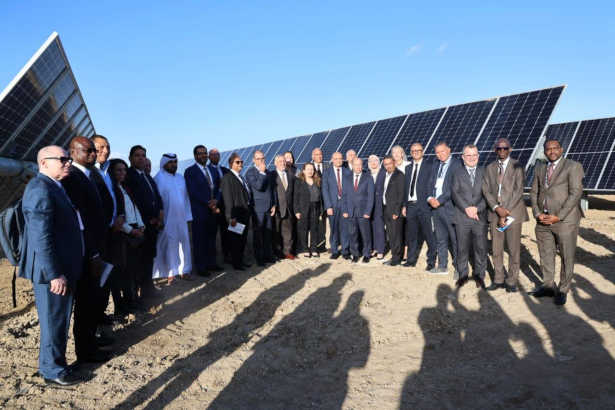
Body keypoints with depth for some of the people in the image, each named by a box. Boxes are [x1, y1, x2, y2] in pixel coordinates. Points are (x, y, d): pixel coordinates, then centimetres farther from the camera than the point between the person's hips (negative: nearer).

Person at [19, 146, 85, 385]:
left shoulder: (53, 186, 13)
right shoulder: (40, 189, -18)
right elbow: (41, 238, -24)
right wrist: (54, 274, -24)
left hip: (63, 268, 10)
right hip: (53, 271, -10)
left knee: (60, 320, 20)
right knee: (53, 322, 5)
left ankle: (56, 363, 34)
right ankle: (53, 371, 20)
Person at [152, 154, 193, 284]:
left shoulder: (180, 178, 12)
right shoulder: (159, 178, -5)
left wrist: (188, 215, 8)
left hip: (181, 217, 5)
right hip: (167, 219, -5)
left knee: (184, 243, 7)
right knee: (169, 245, 0)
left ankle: (184, 270, 17)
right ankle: (170, 274, 8)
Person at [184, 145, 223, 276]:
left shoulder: (211, 170, 15)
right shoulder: (190, 171, -4)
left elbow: (218, 188, 12)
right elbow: (193, 192, -12)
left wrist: (216, 201, -7)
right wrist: (208, 203, -14)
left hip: (213, 210, 6)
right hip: (199, 211, -6)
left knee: (211, 239, 12)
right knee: (200, 240, 0)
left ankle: (211, 263, 23)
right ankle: (201, 267, 8)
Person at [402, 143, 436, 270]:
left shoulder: (429, 166, 0)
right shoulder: (408, 167, 16)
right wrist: (404, 205, 12)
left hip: (423, 205, -5)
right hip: (411, 205, 5)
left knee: (428, 234, -2)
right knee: (411, 235, 11)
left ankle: (431, 261, 7)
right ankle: (411, 259, 23)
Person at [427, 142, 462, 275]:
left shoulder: (456, 164, -5)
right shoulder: (436, 164, 16)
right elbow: (430, 183, 15)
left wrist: (440, 200, -15)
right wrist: (430, 198, -3)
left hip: (449, 206, -6)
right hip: (435, 206, 6)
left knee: (455, 239, -2)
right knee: (440, 239, 13)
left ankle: (458, 268, 6)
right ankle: (442, 266, 23)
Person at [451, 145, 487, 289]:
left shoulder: (484, 172, 9)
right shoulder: (458, 173, 9)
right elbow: (455, 193, -1)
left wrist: (477, 208, -13)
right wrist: (466, 208, -13)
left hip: (480, 217, 0)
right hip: (462, 218, 0)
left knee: (481, 248, 4)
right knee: (462, 248, 5)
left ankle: (479, 275, 18)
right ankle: (463, 275, 18)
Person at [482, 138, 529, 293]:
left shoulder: (517, 166, -2)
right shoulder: (490, 168, 11)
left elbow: (519, 190, -8)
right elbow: (486, 190, 4)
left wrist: (506, 212, -13)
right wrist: (497, 208, -12)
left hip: (513, 212, -4)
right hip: (495, 212, 4)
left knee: (514, 249, 1)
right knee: (496, 249, 8)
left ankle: (511, 281, 14)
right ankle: (499, 279, 20)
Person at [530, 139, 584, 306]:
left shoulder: (573, 166, -3)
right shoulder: (539, 169, 14)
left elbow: (576, 193, -11)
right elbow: (534, 192, 12)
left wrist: (558, 216, -15)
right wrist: (538, 214, -3)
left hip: (565, 220, -5)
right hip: (543, 220, 5)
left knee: (567, 257, 3)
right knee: (545, 255, 13)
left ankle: (562, 290, 16)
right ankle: (548, 285, 27)